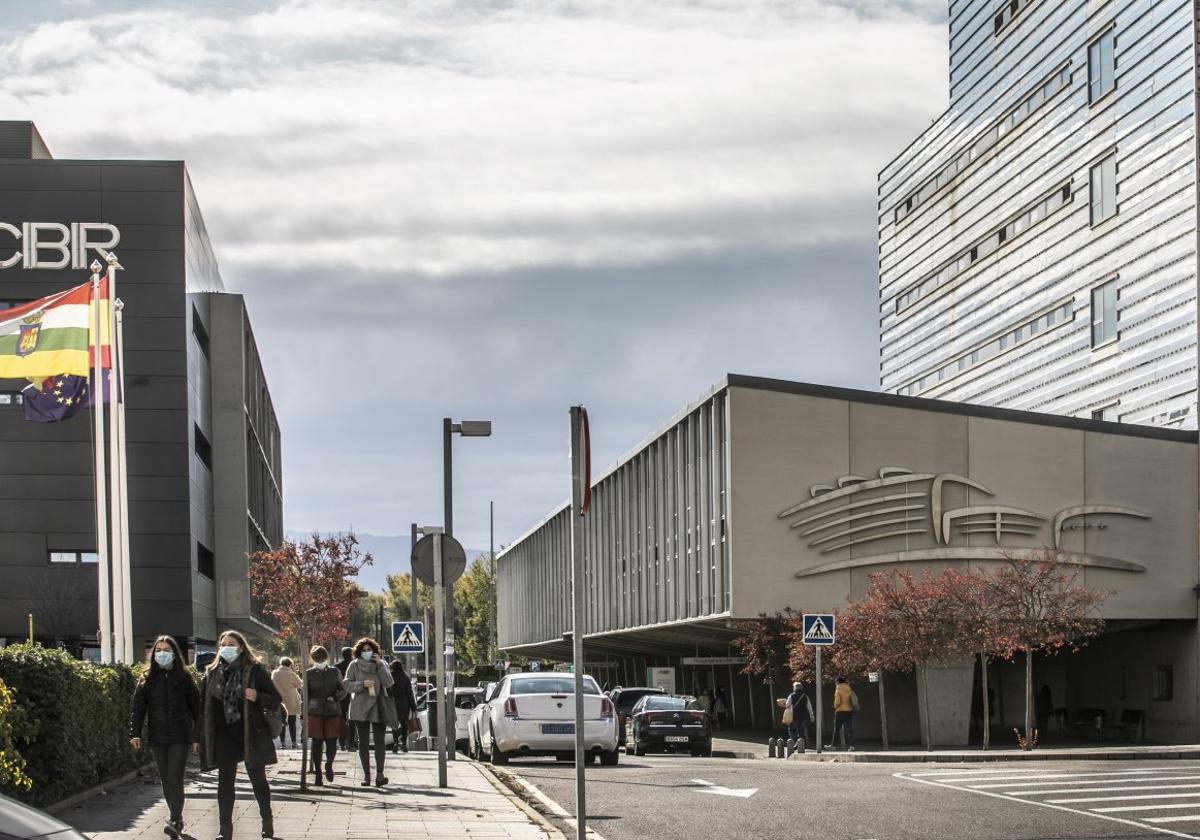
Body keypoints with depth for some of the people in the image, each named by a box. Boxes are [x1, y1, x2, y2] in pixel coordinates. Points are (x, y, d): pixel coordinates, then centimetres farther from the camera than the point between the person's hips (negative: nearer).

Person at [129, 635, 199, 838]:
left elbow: (195, 708, 3)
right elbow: (138, 707, 1)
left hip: (179, 736, -3)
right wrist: (135, 733, -12)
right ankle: (177, 819, 17)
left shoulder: (184, 678, 3)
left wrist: (196, 737, -1)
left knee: (175, 778, -13)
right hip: (157, 737, 3)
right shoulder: (147, 680, 7)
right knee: (166, 780, 8)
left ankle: (175, 821, -18)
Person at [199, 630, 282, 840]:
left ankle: (267, 822, 23)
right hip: (224, 735, 3)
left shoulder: (254, 670, -4)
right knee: (225, 781, 2)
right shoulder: (212, 672, 6)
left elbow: (276, 700, -3)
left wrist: (257, 697, -21)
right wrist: (204, 733, 4)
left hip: (251, 734, -3)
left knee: (258, 780, 8)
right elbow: (203, 702, 14)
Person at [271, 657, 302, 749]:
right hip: (291, 702, -3)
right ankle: (294, 741, 5)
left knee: (282, 722, 8)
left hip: (279, 701, 3)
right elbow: (300, 685, -4)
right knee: (292, 722, 5)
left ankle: (282, 742, 4)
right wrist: (295, 673, -1)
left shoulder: (274, 673, -3)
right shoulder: (291, 674, -15)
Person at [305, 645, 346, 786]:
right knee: (316, 743, 0)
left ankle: (329, 764, 24)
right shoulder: (309, 674, 5)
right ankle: (317, 772, 10)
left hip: (333, 712, 1)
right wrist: (305, 713, 2)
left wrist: (335, 697, -9)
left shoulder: (334, 672, 8)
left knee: (332, 743, -2)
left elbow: (343, 690, 11)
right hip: (315, 712, -1)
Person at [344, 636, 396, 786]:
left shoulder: (381, 665, 7)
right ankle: (366, 775, 7)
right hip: (360, 708, 0)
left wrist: (379, 665, -11)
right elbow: (348, 685, -1)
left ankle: (380, 774, -8)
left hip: (378, 708, 0)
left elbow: (388, 683, -5)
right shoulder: (354, 666, 3)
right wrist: (362, 684, -17)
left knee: (379, 741, -6)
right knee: (363, 742, 3)